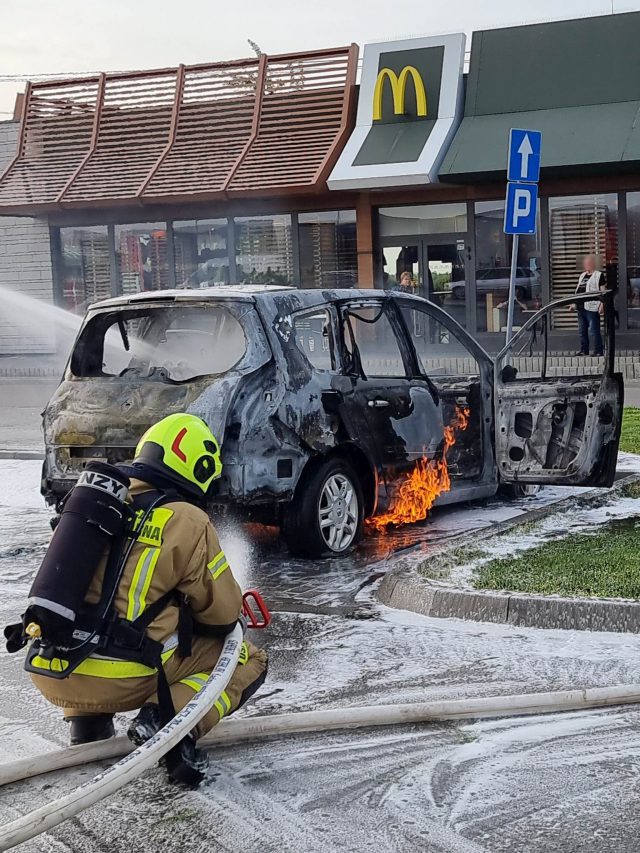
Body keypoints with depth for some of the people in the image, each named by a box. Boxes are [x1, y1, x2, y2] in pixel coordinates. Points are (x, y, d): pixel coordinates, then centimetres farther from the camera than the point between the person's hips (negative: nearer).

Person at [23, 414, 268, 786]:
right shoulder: (187, 521, -6)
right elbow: (223, 613, 0)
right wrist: (233, 604, 26)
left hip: (49, 673, 6)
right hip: (124, 682, -6)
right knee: (249, 661, 11)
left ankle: (87, 721, 19)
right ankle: (169, 718, -11)